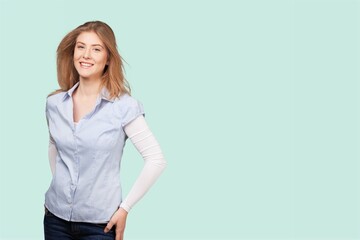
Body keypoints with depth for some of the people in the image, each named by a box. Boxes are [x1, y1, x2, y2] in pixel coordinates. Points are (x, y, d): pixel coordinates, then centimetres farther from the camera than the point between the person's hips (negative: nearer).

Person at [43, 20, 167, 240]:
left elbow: (156, 160, -11)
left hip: (99, 222, -4)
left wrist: (125, 207, -11)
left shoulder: (124, 106, -13)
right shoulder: (55, 103, 0)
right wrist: (60, 184, 12)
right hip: (56, 216, 4)